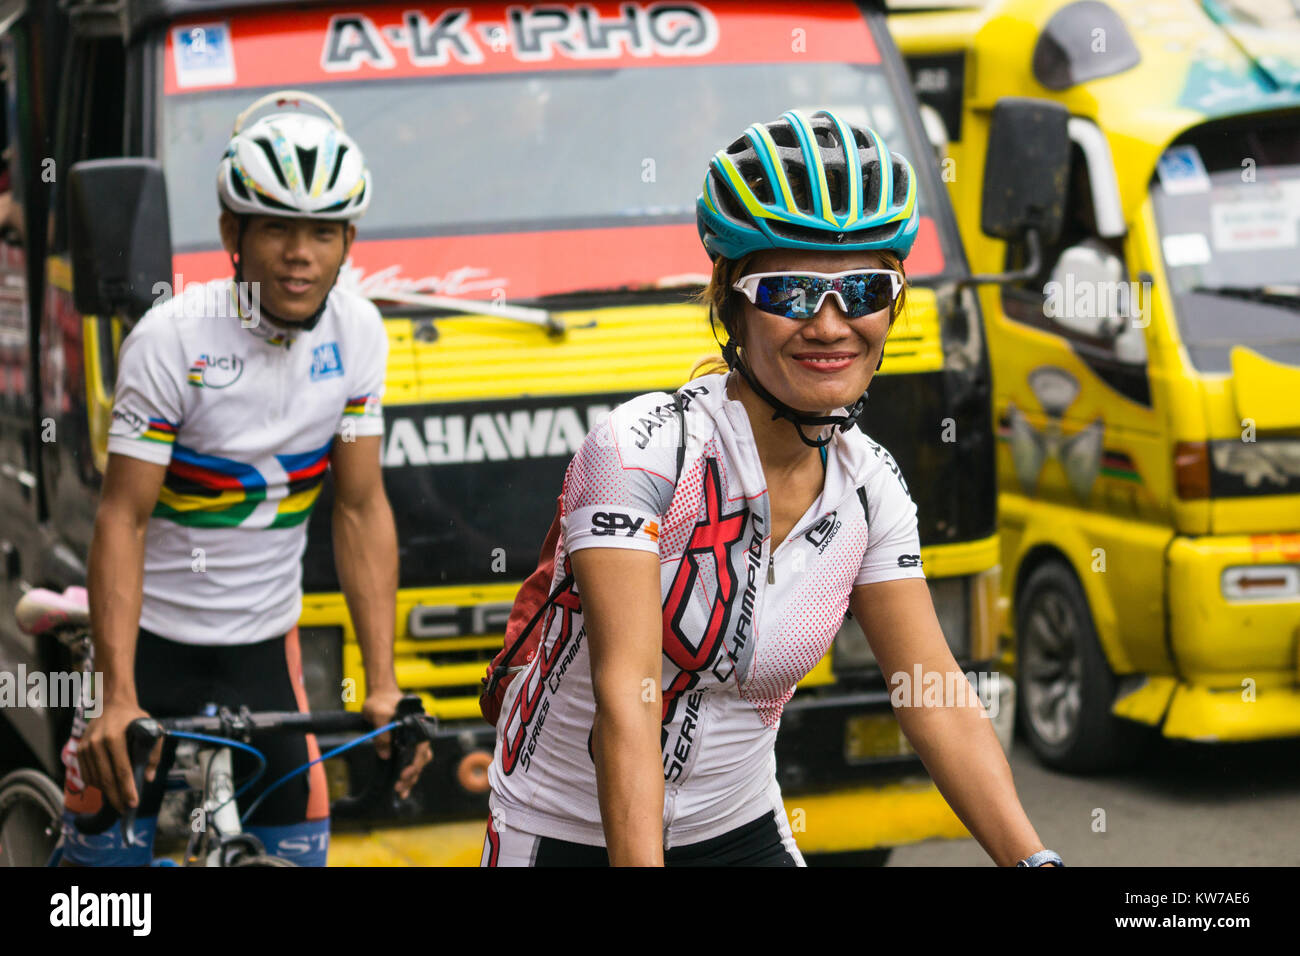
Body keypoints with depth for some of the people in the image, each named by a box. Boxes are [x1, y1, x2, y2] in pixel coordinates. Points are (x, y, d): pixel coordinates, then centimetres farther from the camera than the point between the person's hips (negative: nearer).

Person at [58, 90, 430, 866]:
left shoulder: (357, 334, -6)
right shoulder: (173, 338, -18)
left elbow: (362, 509, -2)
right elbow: (124, 517, -18)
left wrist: (383, 684, -9)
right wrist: (118, 698, -27)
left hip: (264, 642, 4)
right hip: (154, 633, -4)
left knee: (298, 848, -1)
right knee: (109, 849, -3)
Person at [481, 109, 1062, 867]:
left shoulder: (870, 486, -6)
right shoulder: (642, 449, -22)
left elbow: (940, 705, -7)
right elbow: (625, 699, -30)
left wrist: (1036, 858, -19)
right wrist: (639, 862, -39)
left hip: (738, 829, 4)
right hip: (574, 835, -4)